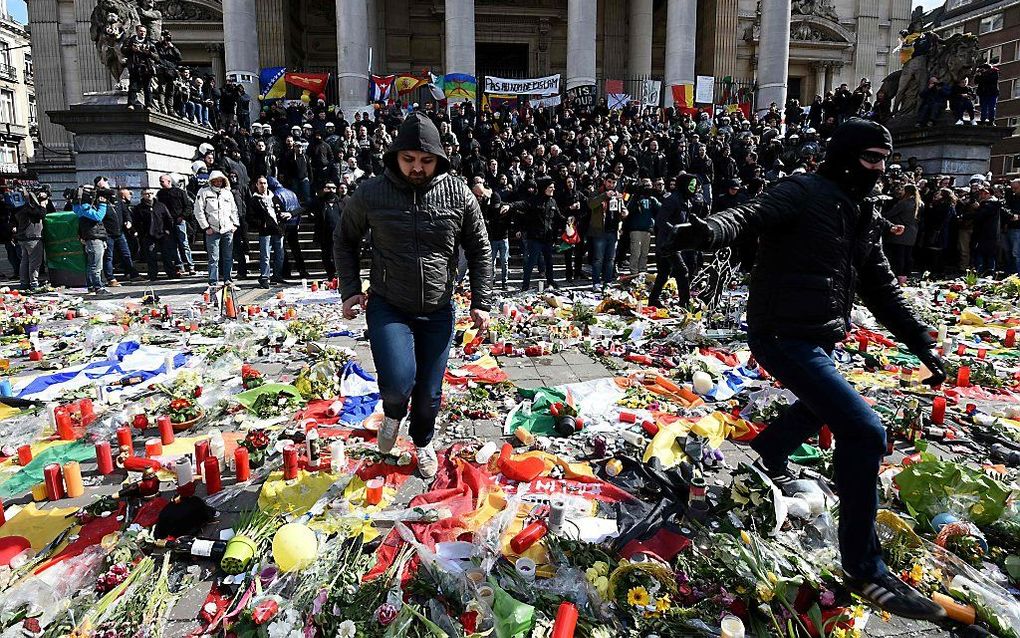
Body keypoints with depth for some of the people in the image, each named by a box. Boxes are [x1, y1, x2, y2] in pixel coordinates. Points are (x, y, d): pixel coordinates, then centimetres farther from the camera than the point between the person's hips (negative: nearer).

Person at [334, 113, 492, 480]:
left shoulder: (458, 195, -5)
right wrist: (350, 290, 1)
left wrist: (481, 303, 0)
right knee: (398, 384, -22)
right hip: (387, 308, -1)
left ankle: (423, 442, 45)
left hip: (438, 312, 2)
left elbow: (480, 250, 5)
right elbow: (345, 241, 10)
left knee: (429, 393, 12)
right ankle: (393, 415, 17)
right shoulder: (371, 194, -7)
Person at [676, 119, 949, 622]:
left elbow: (881, 289, 17)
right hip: (784, 336, -10)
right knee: (863, 430, -17)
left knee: (821, 406, 34)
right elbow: (751, 216, -29)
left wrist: (922, 345, 14)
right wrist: (711, 230, -52)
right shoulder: (804, 193, -11)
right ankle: (865, 570, -4)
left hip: (817, 339, 10)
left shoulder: (864, 216, 14)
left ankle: (767, 455, 61)